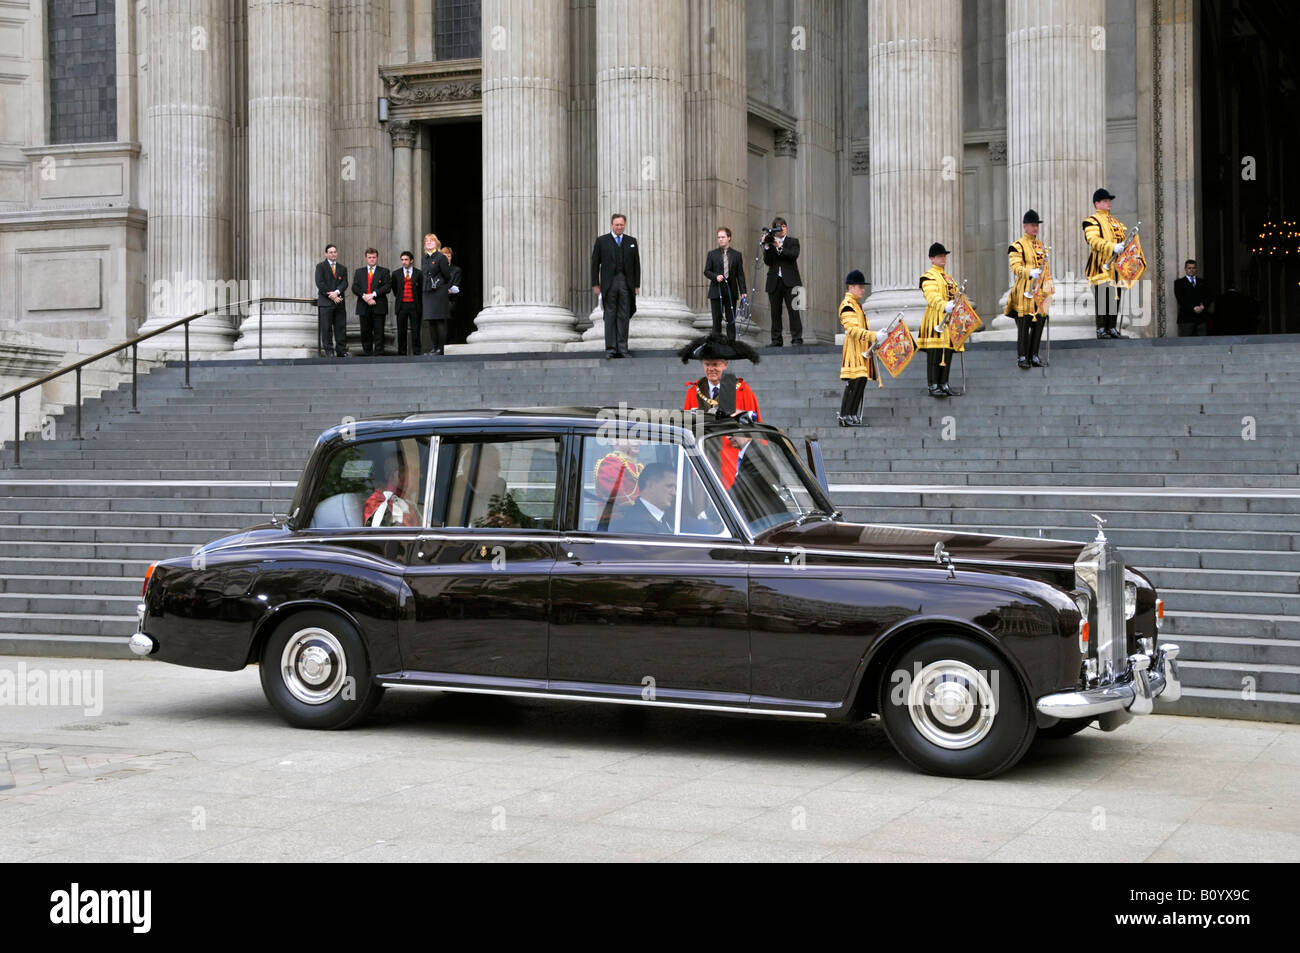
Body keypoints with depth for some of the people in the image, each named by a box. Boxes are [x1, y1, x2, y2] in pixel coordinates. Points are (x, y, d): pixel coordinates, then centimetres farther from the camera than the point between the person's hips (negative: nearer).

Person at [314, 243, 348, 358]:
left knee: (341, 327, 3)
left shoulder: (343, 268, 15)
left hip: (339, 302, 4)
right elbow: (320, 283, -8)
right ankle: (328, 351, 0)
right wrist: (331, 296, -13)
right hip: (325, 302, -4)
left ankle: (341, 351, 7)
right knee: (326, 328, -3)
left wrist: (336, 292, -16)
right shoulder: (320, 266, 3)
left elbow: (344, 283, 3)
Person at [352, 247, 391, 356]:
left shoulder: (384, 271, 9)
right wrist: (364, 296, -13)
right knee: (365, 332, 5)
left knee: (379, 332, -4)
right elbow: (354, 287, 4)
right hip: (364, 307, 2)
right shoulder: (359, 272, 16)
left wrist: (373, 294, -14)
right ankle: (367, 353, 12)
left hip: (379, 307, -2)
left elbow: (387, 287, -4)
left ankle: (378, 353, -3)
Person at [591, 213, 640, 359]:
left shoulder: (631, 241, 11)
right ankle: (610, 348, 1)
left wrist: (637, 285, 6)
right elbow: (595, 263, 4)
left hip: (627, 284, 2)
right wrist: (595, 284, -2)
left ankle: (622, 348, 5)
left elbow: (636, 264, 11)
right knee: (610, 316, -1)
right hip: (609, 283, -2)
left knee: (624, 316, 2)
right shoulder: (601, 241, 4)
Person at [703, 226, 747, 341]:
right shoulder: (712, 254, 6)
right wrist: (716, 276, -16)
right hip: (716, 292, 0)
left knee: (731, 320, 2)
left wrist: (743, 292, -3)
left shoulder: (736, 255, 8)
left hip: (731, 292, 1)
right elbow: (706, 271, 4)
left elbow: (740, 274, 5)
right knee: (717, 319, 1)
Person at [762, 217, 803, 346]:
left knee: (793, 310, -10)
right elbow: (767, 262, 1)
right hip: (774, 282, 2)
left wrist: (779, 247, -15)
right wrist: (767, 247, -11)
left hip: (790, 282, -2)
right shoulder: (769, 242, 12)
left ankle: (797, 339, -11)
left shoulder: (793, 242, 9)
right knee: (775, 312, 3)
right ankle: (776, 341, 7)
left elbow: (794, 255, -9)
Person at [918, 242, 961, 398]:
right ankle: (933, 386, -9)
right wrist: (945, 306, -36)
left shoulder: (949, 278, 25)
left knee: (947, 354, 6)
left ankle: (943, 385, 11)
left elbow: (956, 297, 26)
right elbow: (932, 296, -20)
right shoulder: (928, 277, -4)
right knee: (934, 354, -9)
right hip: (936, 319, -8)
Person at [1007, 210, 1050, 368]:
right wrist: (1030, 272, -30)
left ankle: (1034, 356, 13)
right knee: (1024, 325, -5)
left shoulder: (1041, 246, 19)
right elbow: (1015, 267, -14)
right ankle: (1022, 358, 0)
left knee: (1039, 324, 6)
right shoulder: (1017, 246, -4)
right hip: (1024, 293, -7)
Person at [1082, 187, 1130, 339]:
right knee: (1102, 298, -10)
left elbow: (1123, 237, 27)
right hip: (1102, 267, -7)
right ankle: (1101, 329, -7)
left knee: (1116, 297, 7)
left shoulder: (1115, 221, 23)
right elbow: (1093, 241, -17)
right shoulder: (1092, 221, -3)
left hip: (1117, 266, 7)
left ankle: (1112, 328, 13)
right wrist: (1113, 247, -27)